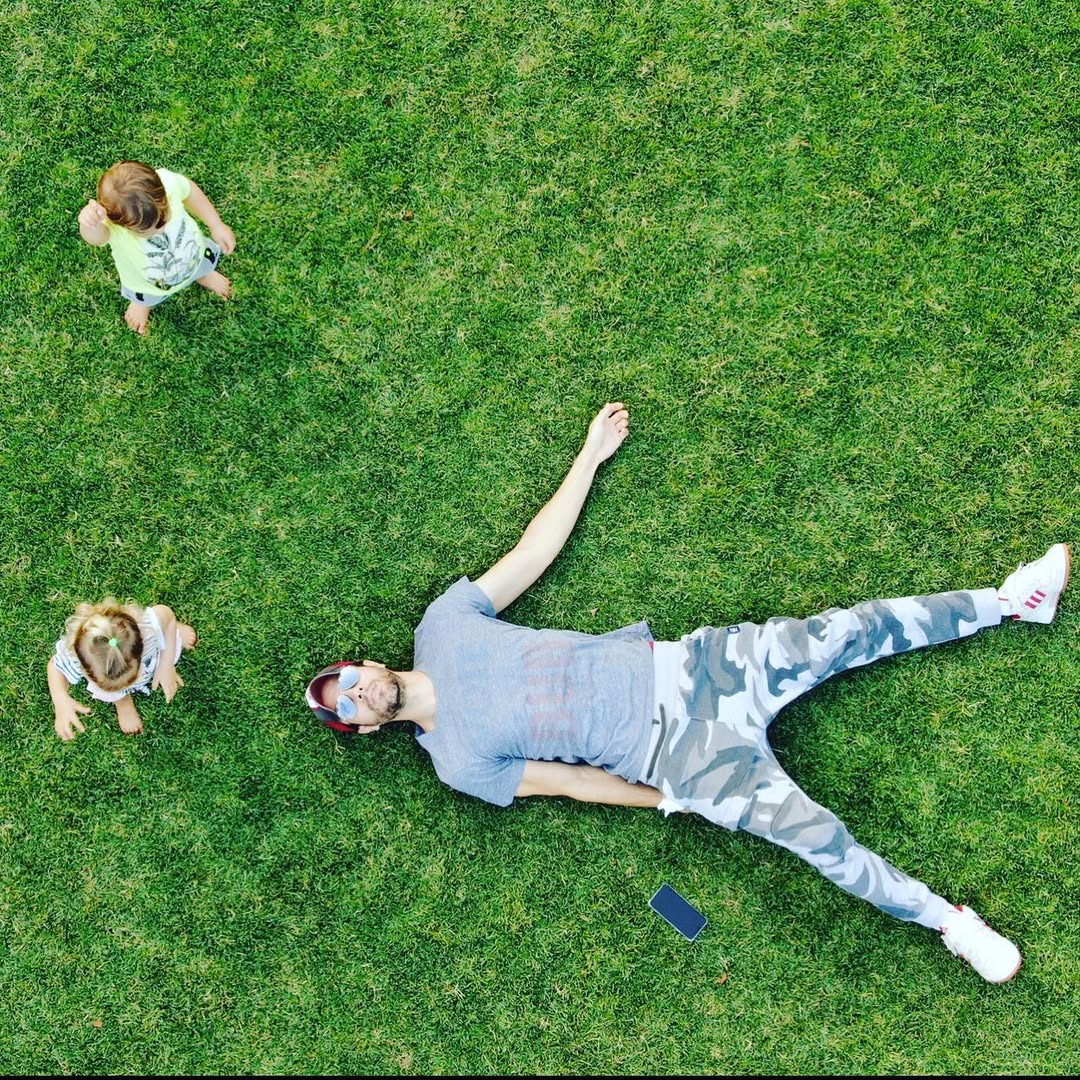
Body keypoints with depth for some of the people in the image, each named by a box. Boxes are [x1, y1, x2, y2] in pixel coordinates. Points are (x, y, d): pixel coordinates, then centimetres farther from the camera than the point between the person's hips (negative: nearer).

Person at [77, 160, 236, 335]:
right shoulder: (112, 223, -49)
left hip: (192, 255, 2)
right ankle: (143, 302, 71)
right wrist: (90, 224, -93)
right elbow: (97, 236, -71)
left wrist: (216, 225, -11)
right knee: (146, 298, 34)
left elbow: (189, 191, -17)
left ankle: (203, 274, 74)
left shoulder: (168, 181, -40)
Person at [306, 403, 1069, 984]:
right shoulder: (457, 761, -5)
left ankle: (1008, 604, 12)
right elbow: (563, 781, -3)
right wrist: (672, 802, -4)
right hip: (675, 756, -3)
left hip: (678, 667, 4)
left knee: (847, 634, -3)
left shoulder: (442, 624, 3)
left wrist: (592, 454, 6)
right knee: (816, 836, -15)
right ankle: (944, 919, 6)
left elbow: (535, 551, 6)